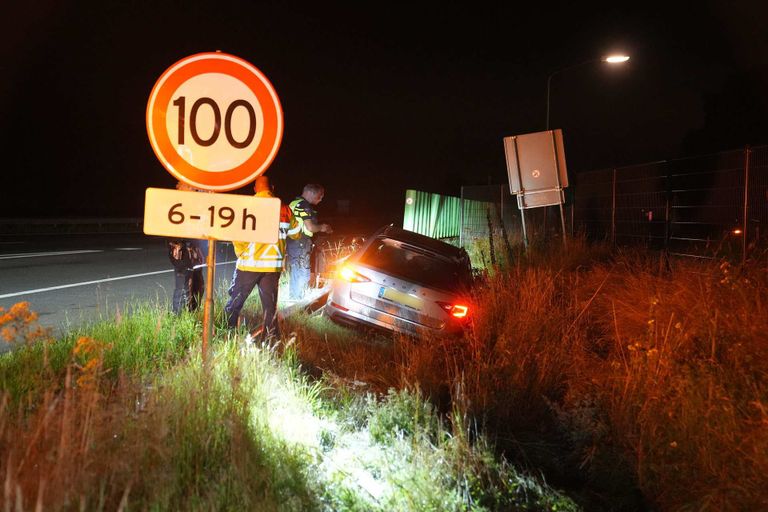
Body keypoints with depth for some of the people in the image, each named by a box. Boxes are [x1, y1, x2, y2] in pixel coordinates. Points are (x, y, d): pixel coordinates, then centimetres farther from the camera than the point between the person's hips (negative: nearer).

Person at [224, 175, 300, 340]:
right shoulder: (284, 209, 2)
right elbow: (295, 232, 12)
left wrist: (241, 253, -1)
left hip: (250, 264, -3)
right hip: (274, 265, 3)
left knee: (235, 301, 10)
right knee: (270, 305, 9)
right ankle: (272, 338, 10)